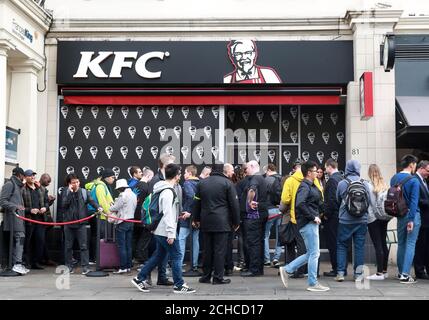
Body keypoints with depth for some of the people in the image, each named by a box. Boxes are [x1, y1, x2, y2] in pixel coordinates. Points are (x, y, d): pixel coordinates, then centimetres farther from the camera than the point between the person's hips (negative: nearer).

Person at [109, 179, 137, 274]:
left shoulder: (123, 195, -14)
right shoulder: (133, 195, 12)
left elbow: (114, 208, -11)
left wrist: (109, 207, 11)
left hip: (122, 222, -8)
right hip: (131, 221, 8)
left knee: (121, 246, -4)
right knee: (129, 246, 11)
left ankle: (123, 267, -4)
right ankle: (129, 266, 14)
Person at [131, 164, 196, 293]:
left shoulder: (166, 189, 12)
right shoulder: (168, 192, -19)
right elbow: (168, 214, -23)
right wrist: (171, 233, -23)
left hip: (159, 230, 10)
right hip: (166, 231, -10)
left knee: (158, 256, 17)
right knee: (176, 256, -1)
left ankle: (140, 279, 20)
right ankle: (179, 285, 6)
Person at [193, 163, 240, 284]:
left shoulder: (202, 183, 9)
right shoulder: (227, 183, -5)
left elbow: (197, 203, 15)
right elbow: (234, 204, -4)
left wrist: (197, 219, 25)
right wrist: (236, 221, 4)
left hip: (206, 221, 5)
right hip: (222, 222, -5)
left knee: (207, 250, 11)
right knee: (220, 250, -1)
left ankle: (206, 276, 17)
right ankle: (218, 277, 1)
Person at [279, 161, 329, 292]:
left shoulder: (311, 186, 17)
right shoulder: (305, 186, -13)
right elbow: (300, 204, -27)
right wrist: (313, 217, -21)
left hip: (311, 223, 10)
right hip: (308, 223, -10)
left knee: (311, 254, 14)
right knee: (314, 253, -3)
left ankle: (287, 270, 18)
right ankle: (313, 283, 5)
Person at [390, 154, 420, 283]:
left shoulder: (394, 179, 6)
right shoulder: (414, 181, -14)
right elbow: (414, 201, -18)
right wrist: (411, 219, -19)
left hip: (400, 215, 6)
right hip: (412, 215, -6)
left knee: (401, 243, 15)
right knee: (410, 244, -3)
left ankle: (400, 272, 23)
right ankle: (405, 274, -7)